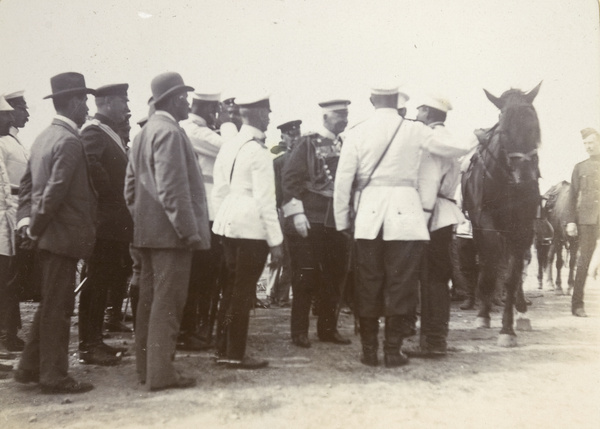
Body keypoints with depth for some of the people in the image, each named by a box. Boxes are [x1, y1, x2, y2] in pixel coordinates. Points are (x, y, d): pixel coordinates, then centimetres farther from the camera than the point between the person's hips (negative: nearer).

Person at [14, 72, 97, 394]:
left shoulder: (44, 137, 12)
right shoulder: (70, 141, -17)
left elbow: (27, 182, 14)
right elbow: (55, 191, -23)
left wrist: (25, 220, 7)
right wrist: (36, 227, -13)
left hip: (49, 235, 9)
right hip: (63, 235, -9)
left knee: (51, 305, 19)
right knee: (58, 308, 0)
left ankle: (30, 367, 27)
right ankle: (54, 376, 10)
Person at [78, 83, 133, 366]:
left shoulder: (112, 133, 18)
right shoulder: (93, 131, -13)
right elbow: (91, 165, -30)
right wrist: (109, 193, -20)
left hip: (116, 221, 10)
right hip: (103, 221, -10)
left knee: (104, 280, 14)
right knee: (97, 283, -4)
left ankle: (95, 340, 24)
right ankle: (89, 346, 4)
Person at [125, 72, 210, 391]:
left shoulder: (143, 134, 17)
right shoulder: (169, 132, -14)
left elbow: (130, 186, 19)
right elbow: (173, 188, -21)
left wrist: (140, 221, 20)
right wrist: (189, 230, -19)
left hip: (147, 231, 10)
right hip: (170, 232, -10)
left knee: (150, 299, 14)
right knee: (168, 302, -4)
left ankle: (146, 367, 23)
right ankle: (161, 372, 2)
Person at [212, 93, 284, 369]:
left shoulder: (227, 147, 10)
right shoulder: (258, 152, -13)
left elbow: (219, 191, 12)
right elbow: (265, 201, -14)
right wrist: (276, 241, -11)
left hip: (228, 224, 8)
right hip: (252, 227, -8)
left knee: (231, 287, 15)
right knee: (244, 291, 1)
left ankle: (223, 348, 24)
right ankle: (235, 354, 9)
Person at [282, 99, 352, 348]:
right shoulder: (308, 144, -2)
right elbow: (290, 178, -8)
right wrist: (297, 214, -14)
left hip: (337, 223, 5)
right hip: (310, 222, -5)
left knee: (334, 277, 10)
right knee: (305, 278, -1)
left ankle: (328, 328, 22)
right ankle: (299, 331, 9)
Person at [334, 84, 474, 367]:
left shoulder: (357, 133, 3)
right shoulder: (414, 131, 1)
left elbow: (343, 180, 1)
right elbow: (457, 147, 6)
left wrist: (342, 220, 9)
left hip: (368, 212, 1)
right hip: (404, 212, -1)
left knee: (368, 284, 8)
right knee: (400, 283, 5)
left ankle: (369, 350, 14)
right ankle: (393, 351, 8)